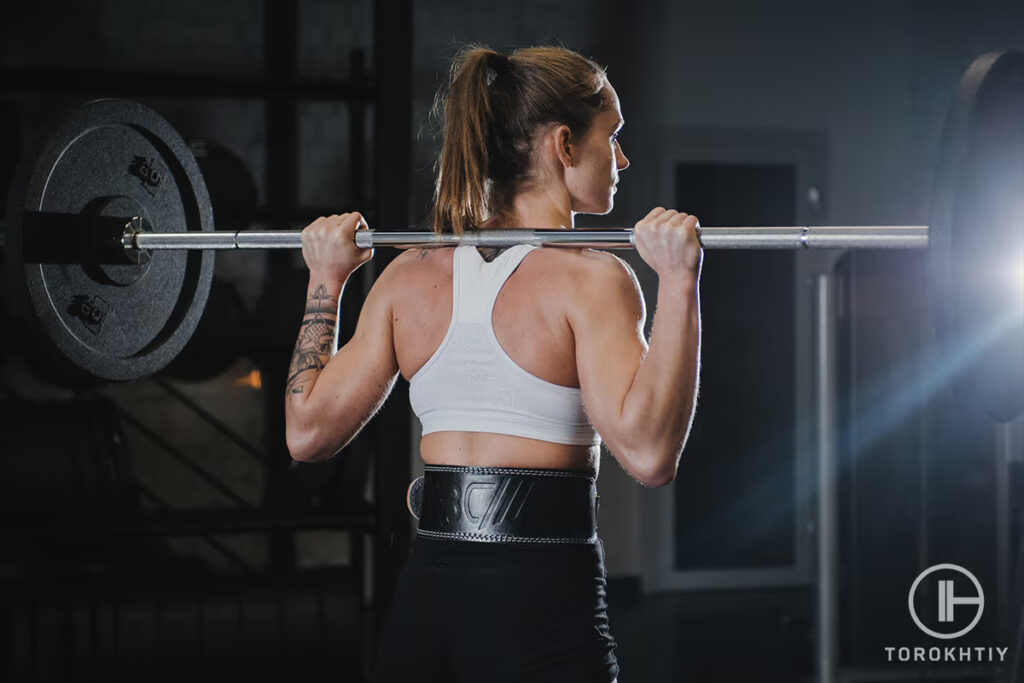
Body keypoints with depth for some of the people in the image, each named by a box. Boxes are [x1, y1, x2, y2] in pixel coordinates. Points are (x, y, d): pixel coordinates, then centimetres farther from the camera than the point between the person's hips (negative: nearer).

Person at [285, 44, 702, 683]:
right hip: (542, 610, -6)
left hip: (424, 603, 6)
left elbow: (310, 431, 9)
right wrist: (677, 281, -23)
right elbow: (647, 449, -24)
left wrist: (326, 281, 17)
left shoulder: (411, 275, 6)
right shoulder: (586, 278, -11)